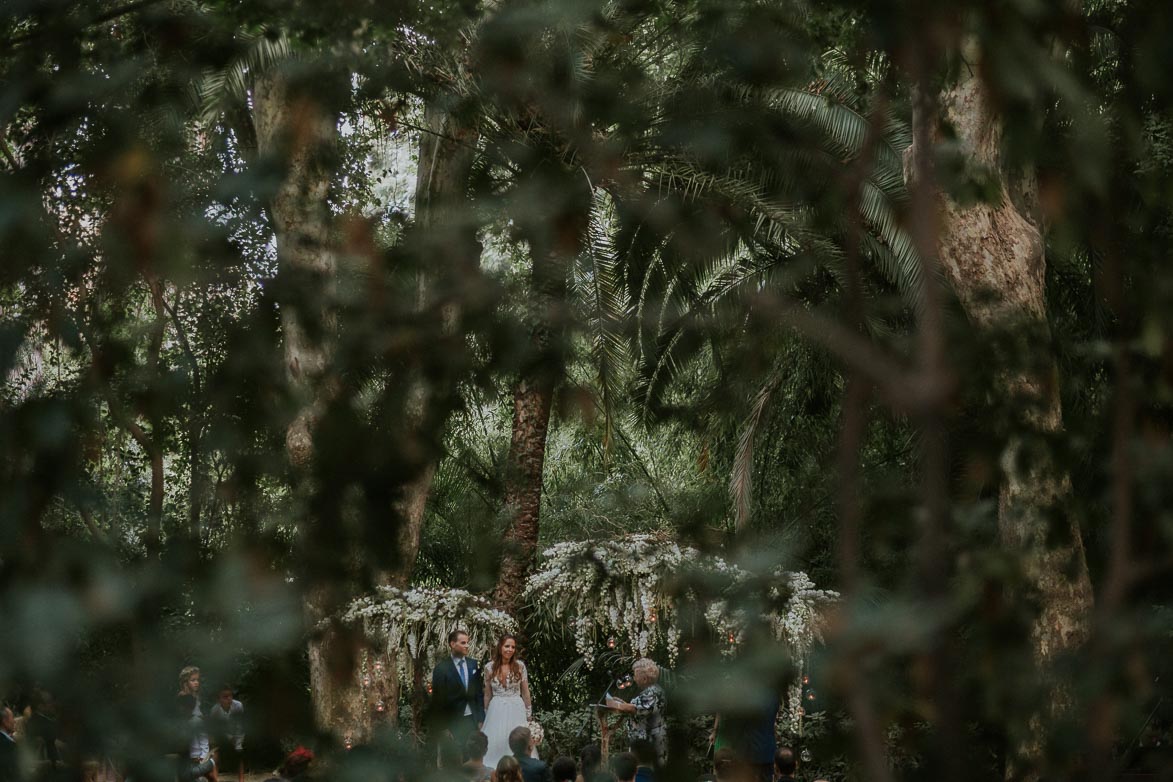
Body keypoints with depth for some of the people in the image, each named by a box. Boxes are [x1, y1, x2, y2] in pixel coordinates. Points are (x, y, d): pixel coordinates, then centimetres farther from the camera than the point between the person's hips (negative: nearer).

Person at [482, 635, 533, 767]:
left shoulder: (520, 666, -2)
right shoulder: (490, 667, 0)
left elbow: (525, 692, 4)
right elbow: (487, 694, 9)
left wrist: (528, 714, 5)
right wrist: (486, 715, 13)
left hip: (516, 710, 0)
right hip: (497, 711, 0)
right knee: (496, 744, 0)